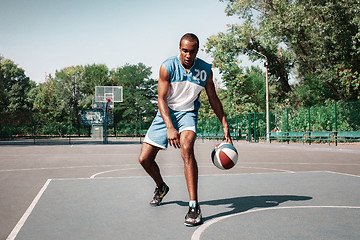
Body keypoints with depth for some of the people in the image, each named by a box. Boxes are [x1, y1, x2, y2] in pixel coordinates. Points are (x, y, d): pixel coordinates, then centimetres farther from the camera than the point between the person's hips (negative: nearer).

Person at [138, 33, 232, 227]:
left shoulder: (205, 70, -8)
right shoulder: (167, 67, -15)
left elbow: (213, 99, 4)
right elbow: (161, 99, -17)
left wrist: (225, 126, 1)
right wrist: (170, 127, -30)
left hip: (188, 113, -1)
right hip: (166, 114, 1)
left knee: (186, 148, -33)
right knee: (144, 158, 0)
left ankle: (194, 207, -31)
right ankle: (161, 187, 35)